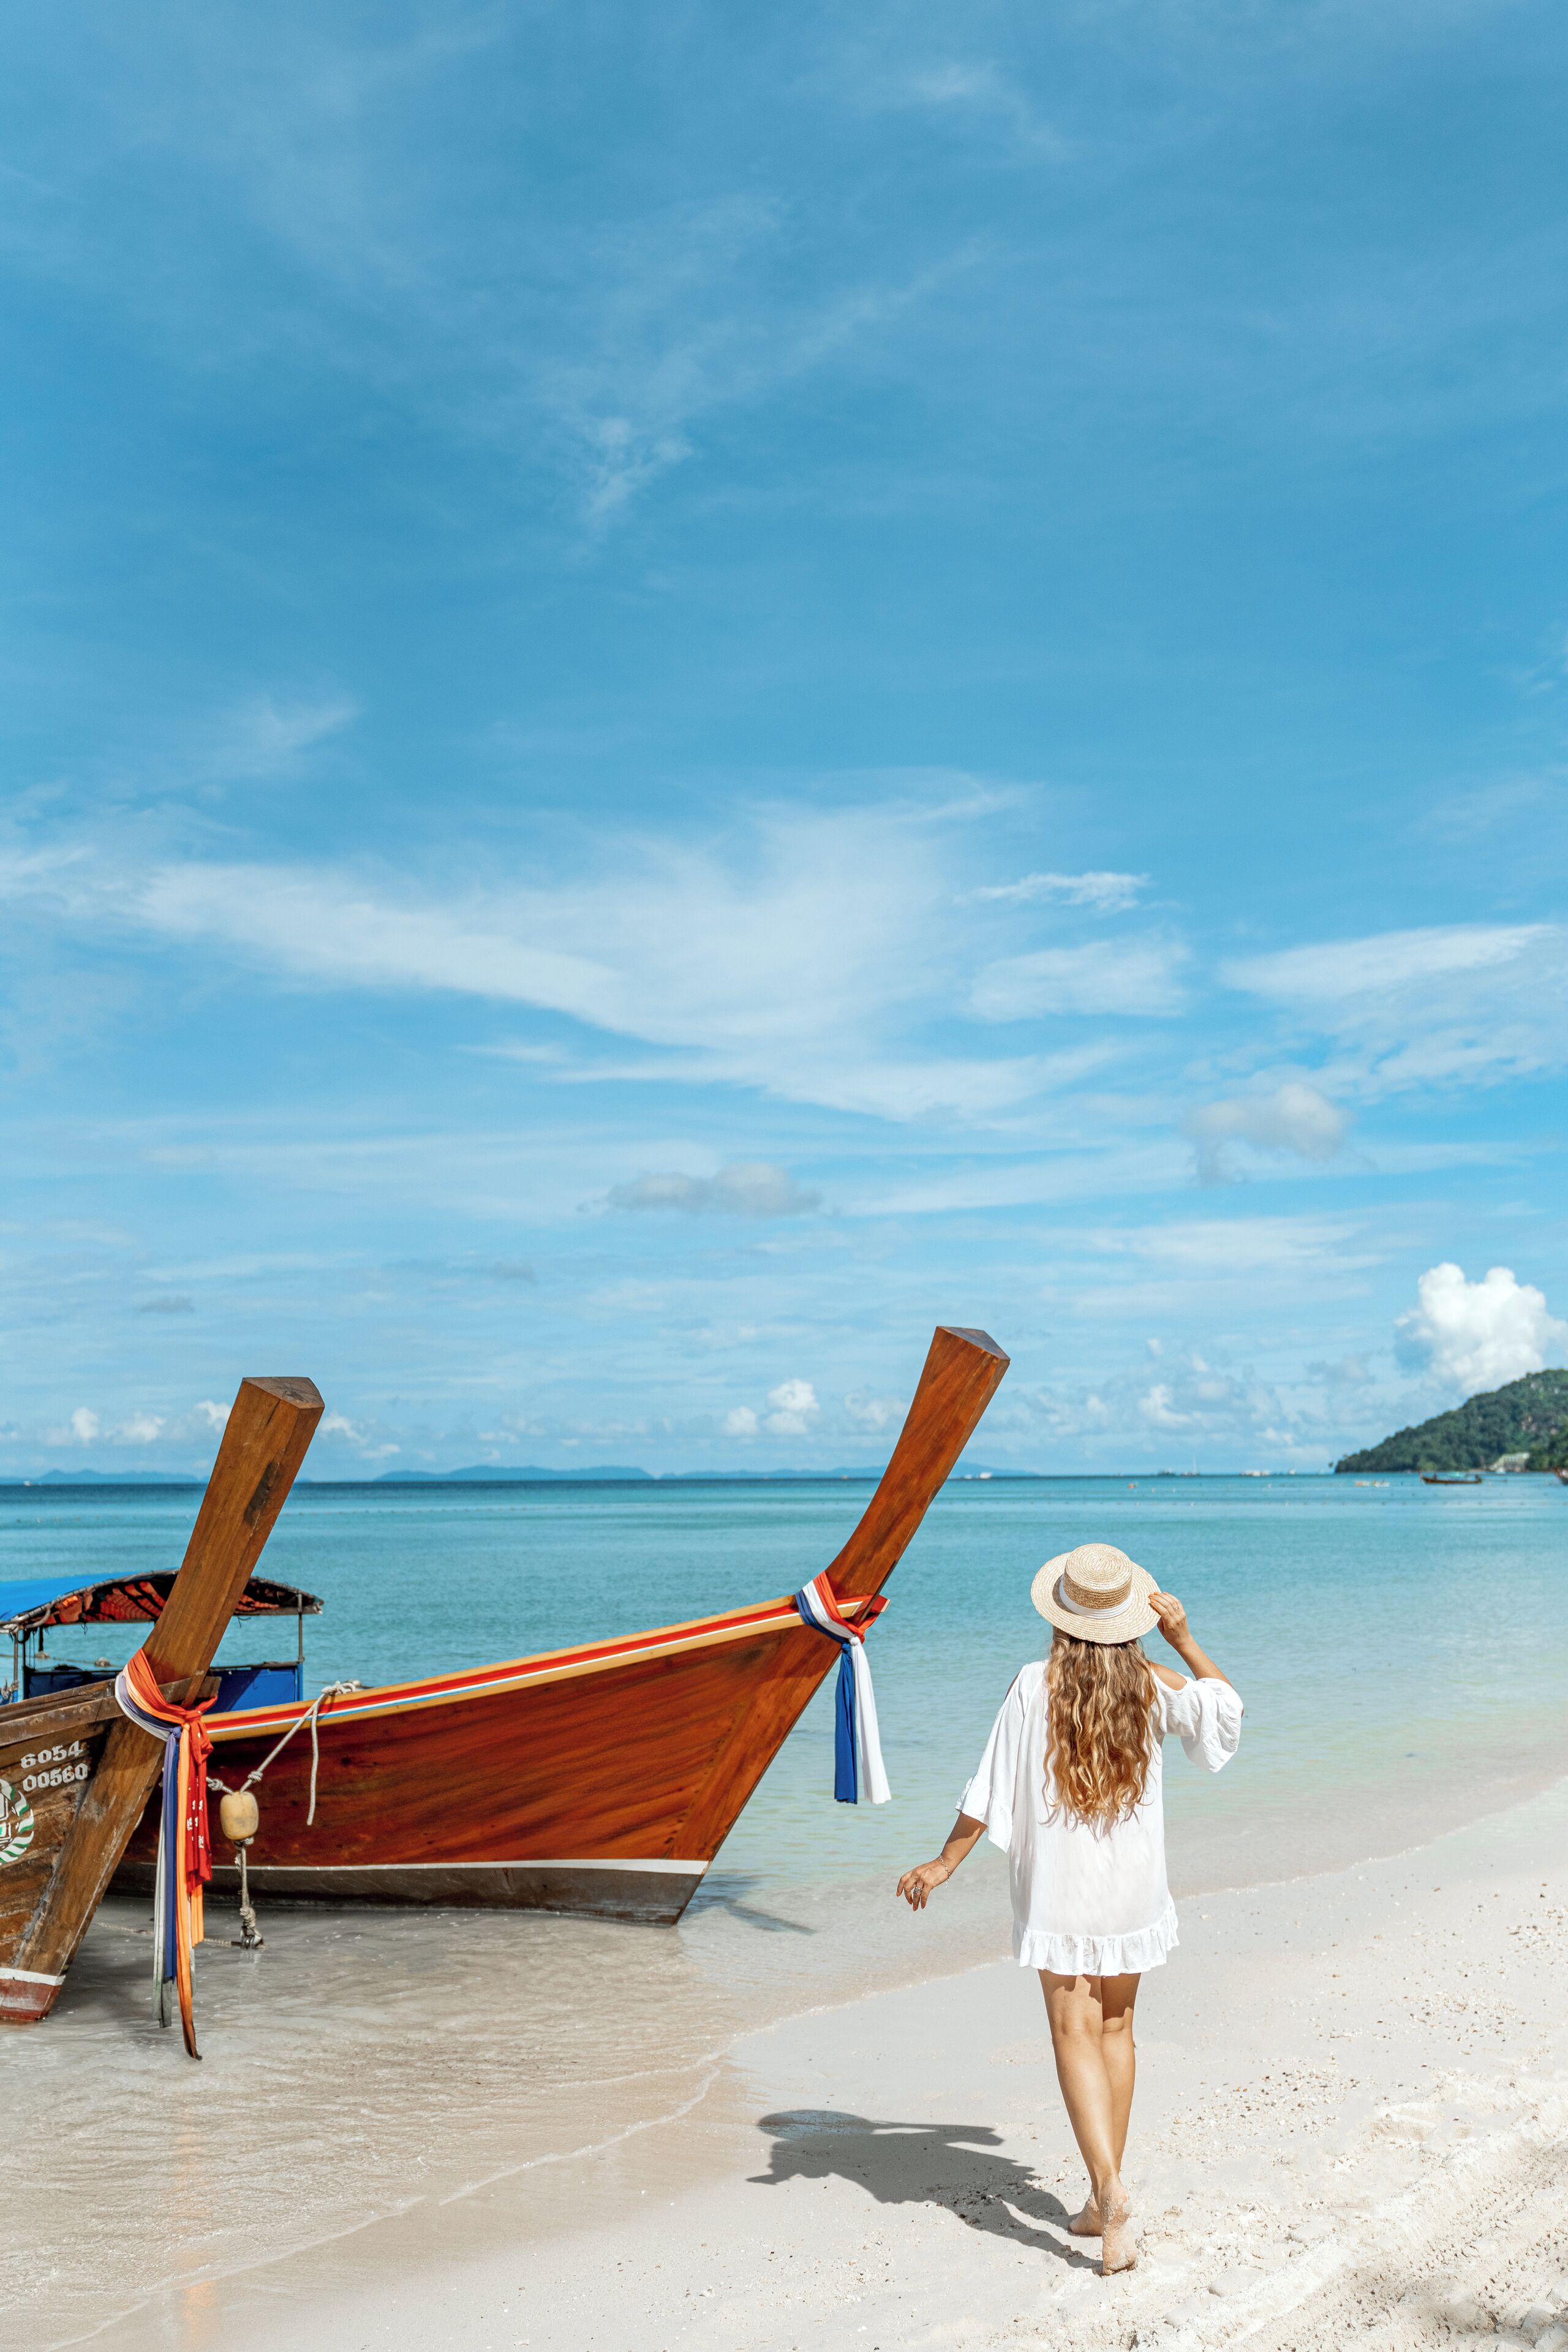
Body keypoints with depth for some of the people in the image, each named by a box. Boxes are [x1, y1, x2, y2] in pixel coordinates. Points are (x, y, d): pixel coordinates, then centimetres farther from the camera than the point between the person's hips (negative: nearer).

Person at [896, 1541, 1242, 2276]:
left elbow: (992, 1790, -11)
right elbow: (1226, 1707, 14)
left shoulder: (1035, 1685, -13)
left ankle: (1110, 2188, -17)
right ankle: (1105, 2200, 21)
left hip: (1060, 1885, -3)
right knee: (1115, 2027, 15)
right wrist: (1184, 1640, 10)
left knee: (1075, 2033, -1)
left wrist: (944, 1863, -2)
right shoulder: (1152, 1685, -5)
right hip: (1133, 1884, 3)